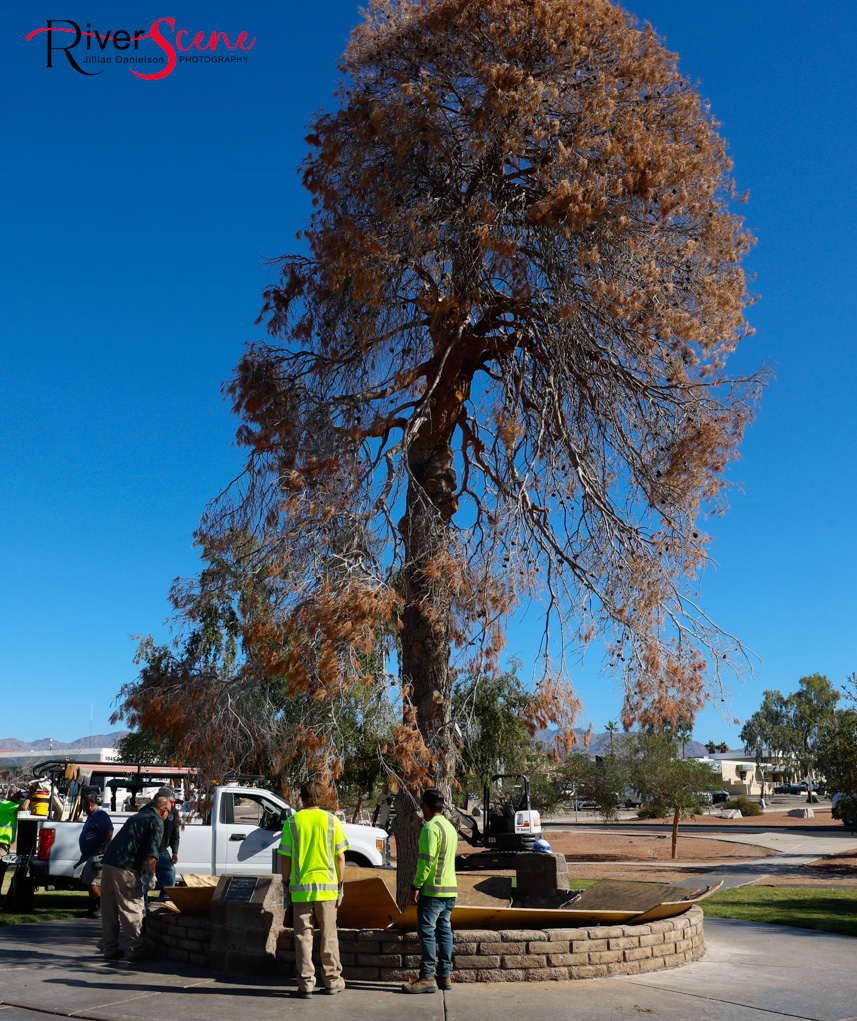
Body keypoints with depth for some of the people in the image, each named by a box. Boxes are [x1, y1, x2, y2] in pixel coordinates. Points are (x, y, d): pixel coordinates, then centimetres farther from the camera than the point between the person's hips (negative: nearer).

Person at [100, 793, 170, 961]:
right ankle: (135, 950, 3)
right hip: (126, 866, -8)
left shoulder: (137, 817, 24)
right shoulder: (156, 821, -1)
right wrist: (150, 874, -3)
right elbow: (152, 853, -12)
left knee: (109, 908, 13)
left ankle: (109, 949, 20)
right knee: (132, 908, 0)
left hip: (109, 861, 8)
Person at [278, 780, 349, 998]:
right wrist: (340, 886, 8)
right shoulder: (331, 821, -1)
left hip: (300, 888, 0)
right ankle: (332, 981, 18)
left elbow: (285, 859, -1)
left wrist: (286, 884, 10)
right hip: (326, 886, 1)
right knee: (329, 935, 11)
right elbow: (340, 858, 0)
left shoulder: (292, 822, -2)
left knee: (303, 936, 7)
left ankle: (306, 984, 7)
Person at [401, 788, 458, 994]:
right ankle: (444, 975, 14)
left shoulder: (431, 827, -13)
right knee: (444, 930, 11)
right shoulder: (450, 827, 16)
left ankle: (427, 978, -5)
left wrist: (416, 886, -13)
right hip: (450, 889, 9)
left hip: (433, 889, -9)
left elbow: (426, 860, -19)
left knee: (426, 931, -5)